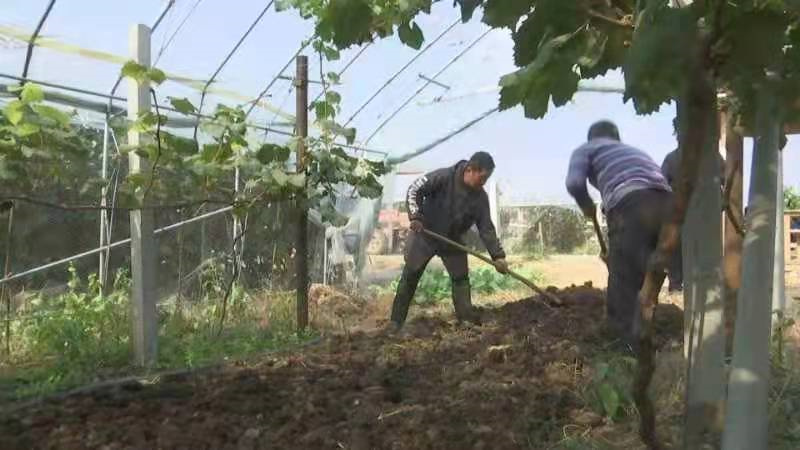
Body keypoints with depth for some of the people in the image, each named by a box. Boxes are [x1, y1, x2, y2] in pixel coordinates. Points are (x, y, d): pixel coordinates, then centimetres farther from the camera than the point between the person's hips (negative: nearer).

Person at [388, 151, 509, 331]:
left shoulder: (480, 198, -12)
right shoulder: (443, 177, -24)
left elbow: (486, 228, -10)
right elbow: (414, 190, -17)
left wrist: (498, 256, -18)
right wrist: (415, 217, -29)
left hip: (453, 241, 4)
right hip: (424, 235, -4)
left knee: (461, 278, 3)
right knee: (410, 276, 1)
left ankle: (467, 320, 12)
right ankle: (396, 321, 10)